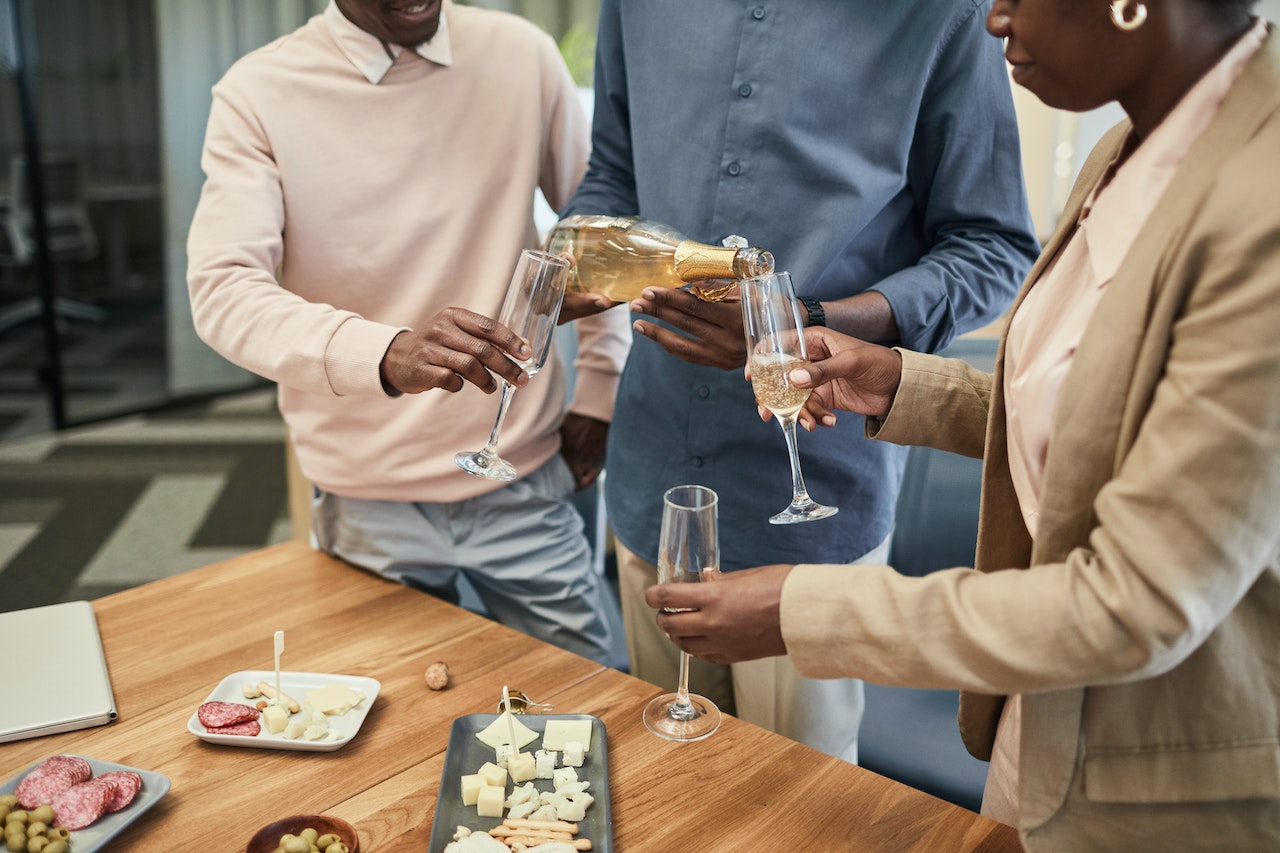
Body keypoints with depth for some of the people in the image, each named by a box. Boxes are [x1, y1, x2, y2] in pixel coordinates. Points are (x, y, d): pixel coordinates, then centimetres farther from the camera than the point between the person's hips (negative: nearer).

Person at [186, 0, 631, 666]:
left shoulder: (521, 54, 1)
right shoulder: (257, 94, -7)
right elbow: (222, 289, -18)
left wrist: (598, 392, 7)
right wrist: (387, 354, -36)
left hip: (525, 484, 2)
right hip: (368, 504, -1)